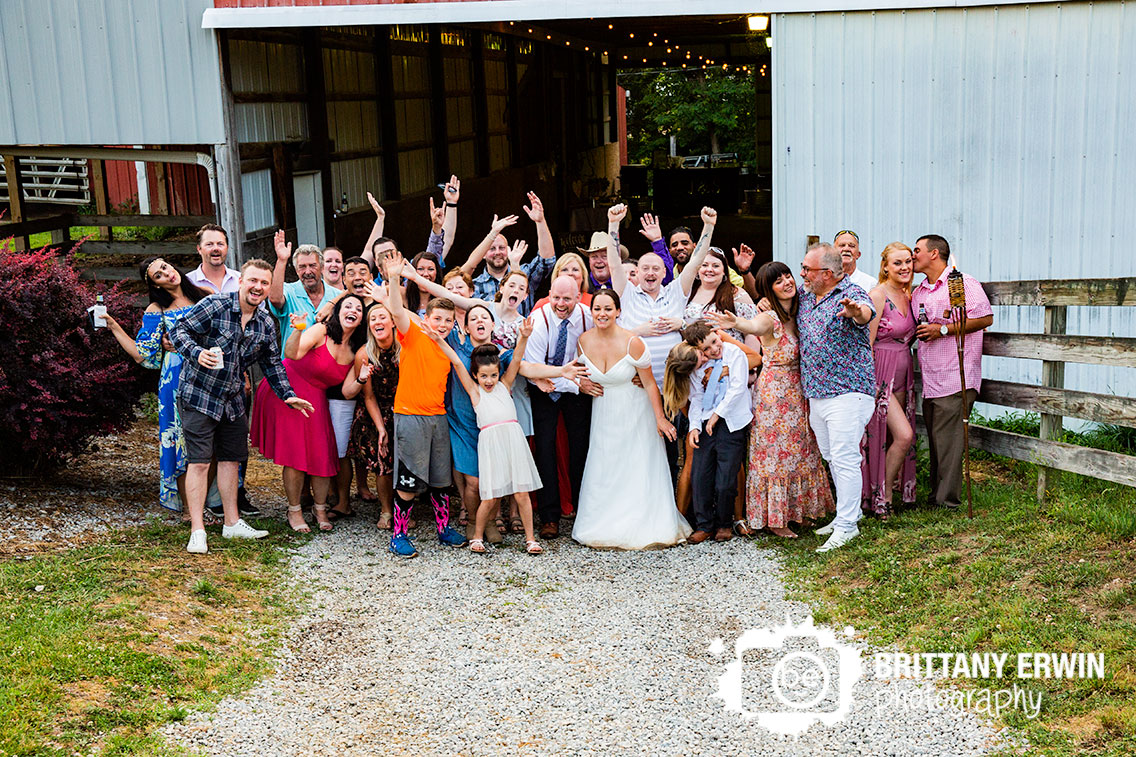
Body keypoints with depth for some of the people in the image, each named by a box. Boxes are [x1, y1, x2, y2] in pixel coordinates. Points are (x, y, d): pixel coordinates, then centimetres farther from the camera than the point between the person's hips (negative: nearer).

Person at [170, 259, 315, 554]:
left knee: (231, 459, 13)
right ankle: (197, 531, -3)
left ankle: (232, 523, 24)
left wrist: (287, 395, 8)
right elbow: (178, 331, -14)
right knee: (199, 461, -7)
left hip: (233, 399, 7)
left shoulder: (266, 324, 4)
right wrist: (197, 353, -31)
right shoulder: (215, 305, -14)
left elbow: (272, 364, 15)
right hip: (199, 394, -6)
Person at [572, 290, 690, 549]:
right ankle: (605, 526, 17)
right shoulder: (584, 341, -6)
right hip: (603, 415, 4)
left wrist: (660, 418, -9)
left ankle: (640, 528, 12)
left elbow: (649, 383, -11)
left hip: (634, 413, -4)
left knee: (637, 471, 1)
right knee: (604, 474, 6)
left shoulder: (632, 342, -19)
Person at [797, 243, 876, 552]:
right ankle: (847, 513, 27)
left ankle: (846, 525, -2)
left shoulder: (852, 295, -12)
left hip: (847, 391, -8)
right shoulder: (804, 296, 12)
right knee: (831, 457, 15)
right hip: (815, 394, 8)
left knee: (844, 458, -8)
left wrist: (856, 312, -59)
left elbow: (866, 313, -35)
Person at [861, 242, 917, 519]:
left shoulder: (907, 295, 10)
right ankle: (882, 498, 2)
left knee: (897, 438, 9)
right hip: (880, 373, -8)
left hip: (903, 373, 8)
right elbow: (866, 343, -15)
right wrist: (870, 384, -18)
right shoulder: (878, 295, -13)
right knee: (904, 435, -13)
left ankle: (889, 491, 22)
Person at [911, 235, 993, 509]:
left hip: (955, 379, -8)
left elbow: (985, 318, -12)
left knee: (947, 441, -8)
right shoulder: (918, 292, 18)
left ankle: (948, 501, -4)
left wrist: (944, 330, -14)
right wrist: (918, 332, 9)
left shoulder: (963, 283, -6)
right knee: (934, 440, 11)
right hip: (930, 382, 8)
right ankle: (935, 495, 18)